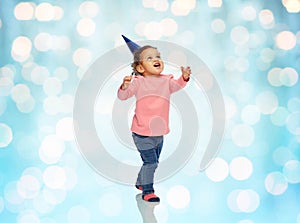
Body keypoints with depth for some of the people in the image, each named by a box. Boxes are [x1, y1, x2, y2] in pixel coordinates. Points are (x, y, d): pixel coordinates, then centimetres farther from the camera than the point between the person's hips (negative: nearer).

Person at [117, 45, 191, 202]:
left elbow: (177, 85, -8)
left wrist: (184, 78, -27)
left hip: (159, 133, 6)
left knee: (152, 162, 19)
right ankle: (147, 192, 3)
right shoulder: (138, 82, -7)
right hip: (142, 133, -6)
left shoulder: (166, 81, 7)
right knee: (150, 161, -9)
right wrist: (124, 87, -32)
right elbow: (122, 96, -11)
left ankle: (140, 183, 40)